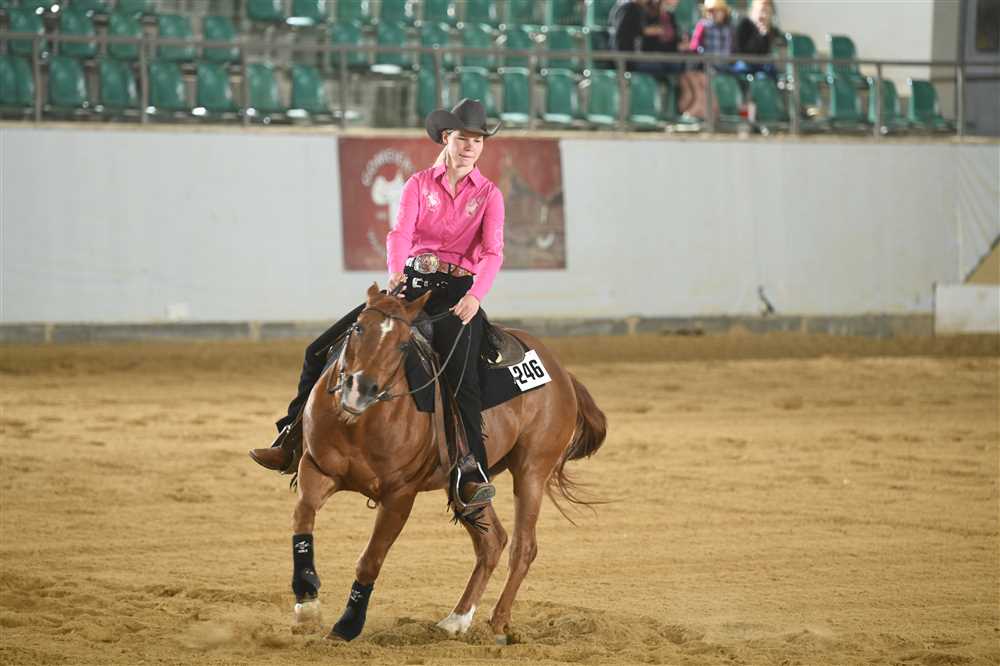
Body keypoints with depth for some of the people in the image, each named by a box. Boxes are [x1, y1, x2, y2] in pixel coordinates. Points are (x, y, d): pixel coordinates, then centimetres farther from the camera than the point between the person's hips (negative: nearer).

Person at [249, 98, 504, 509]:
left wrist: (476, 295, -29)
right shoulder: (419, 185, 8)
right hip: (411, 285, 3)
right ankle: (291, 441, 5)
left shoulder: (489, 194, 4)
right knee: (321, 351, -4)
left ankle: (474, 474, -26)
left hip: (458, 293, -3)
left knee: (461, 375, -28)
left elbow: (493, 251, -10)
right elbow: (400, 233, -8)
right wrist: (395, 272, -31)